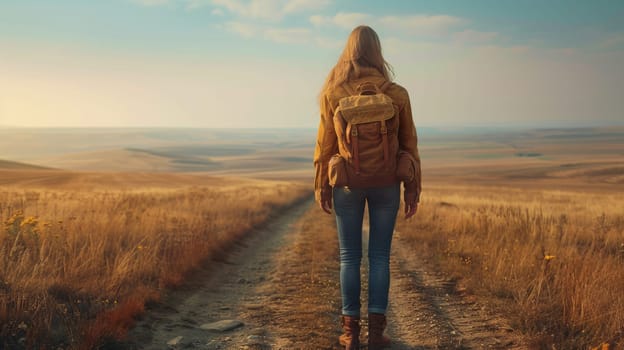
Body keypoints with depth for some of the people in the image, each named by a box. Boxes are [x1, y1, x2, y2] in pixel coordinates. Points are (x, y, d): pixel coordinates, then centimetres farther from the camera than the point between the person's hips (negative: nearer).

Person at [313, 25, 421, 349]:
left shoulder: (332, 94, -6)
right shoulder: (397, 94, -4)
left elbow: (325, 144, -2)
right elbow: (408, 145, 0)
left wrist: (321, 186, 7)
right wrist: (412, 189, 7)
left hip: (347, 183, 0)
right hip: (385, 184, 0)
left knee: (350, 256, 8)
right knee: (380, 255, 7)